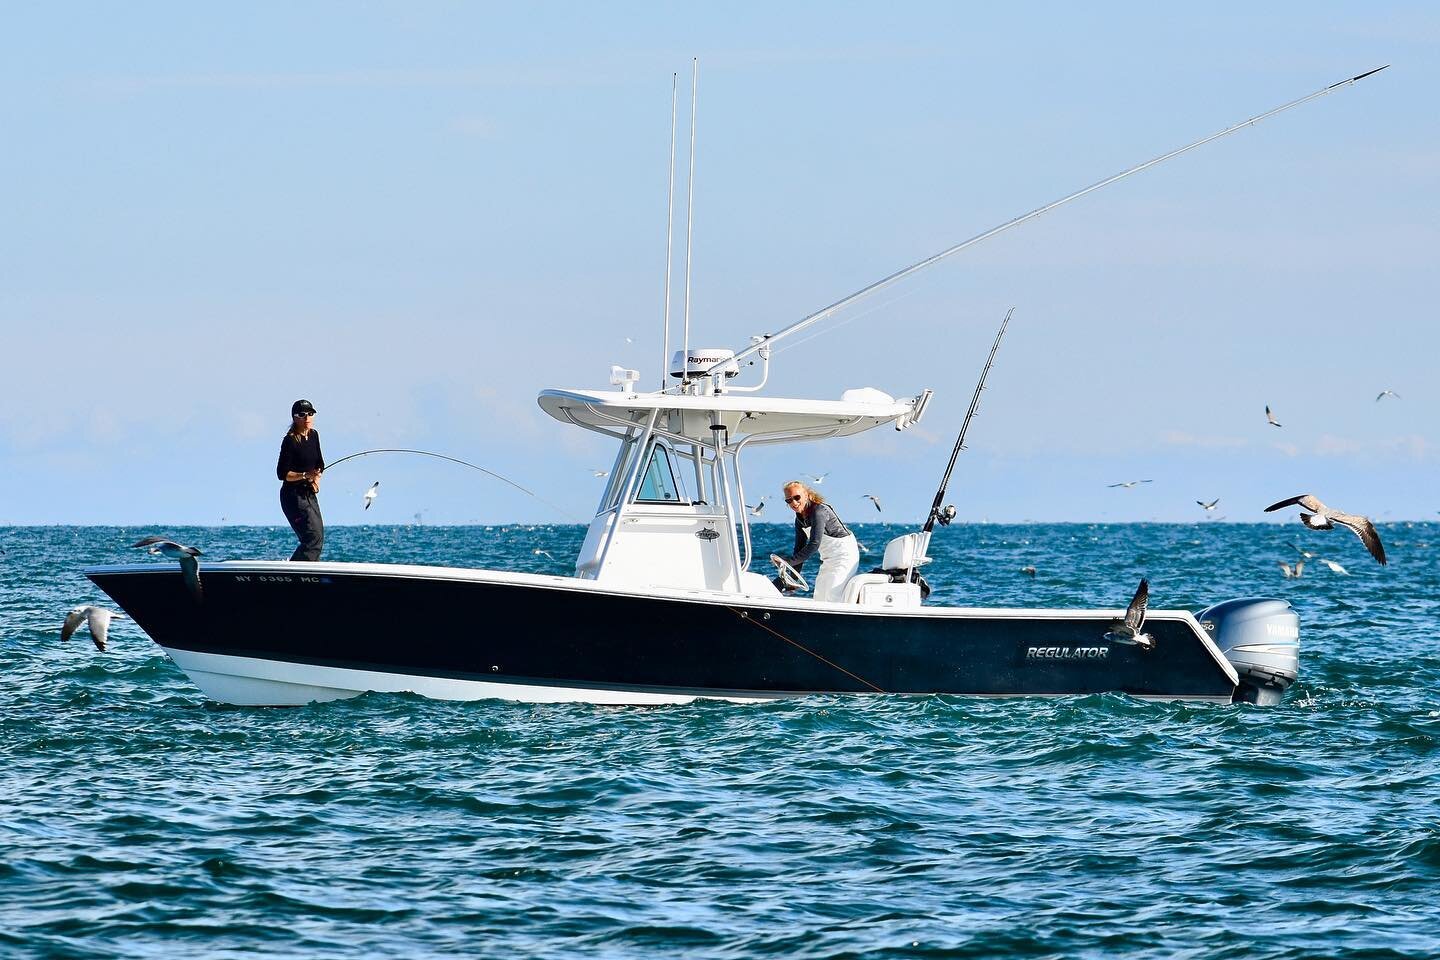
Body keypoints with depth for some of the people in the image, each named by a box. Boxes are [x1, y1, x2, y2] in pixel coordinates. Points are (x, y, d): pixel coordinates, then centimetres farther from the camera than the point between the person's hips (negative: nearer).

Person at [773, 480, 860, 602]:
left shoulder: (819, 511, -24)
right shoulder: (800, 520, 2)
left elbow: (814, 544, -32)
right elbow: (799, 548, 5)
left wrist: (789, 562, -34)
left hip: (844, 554, -9)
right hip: (828, 559, 9)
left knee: (833, 598, -16)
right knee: (819, 598, 9)